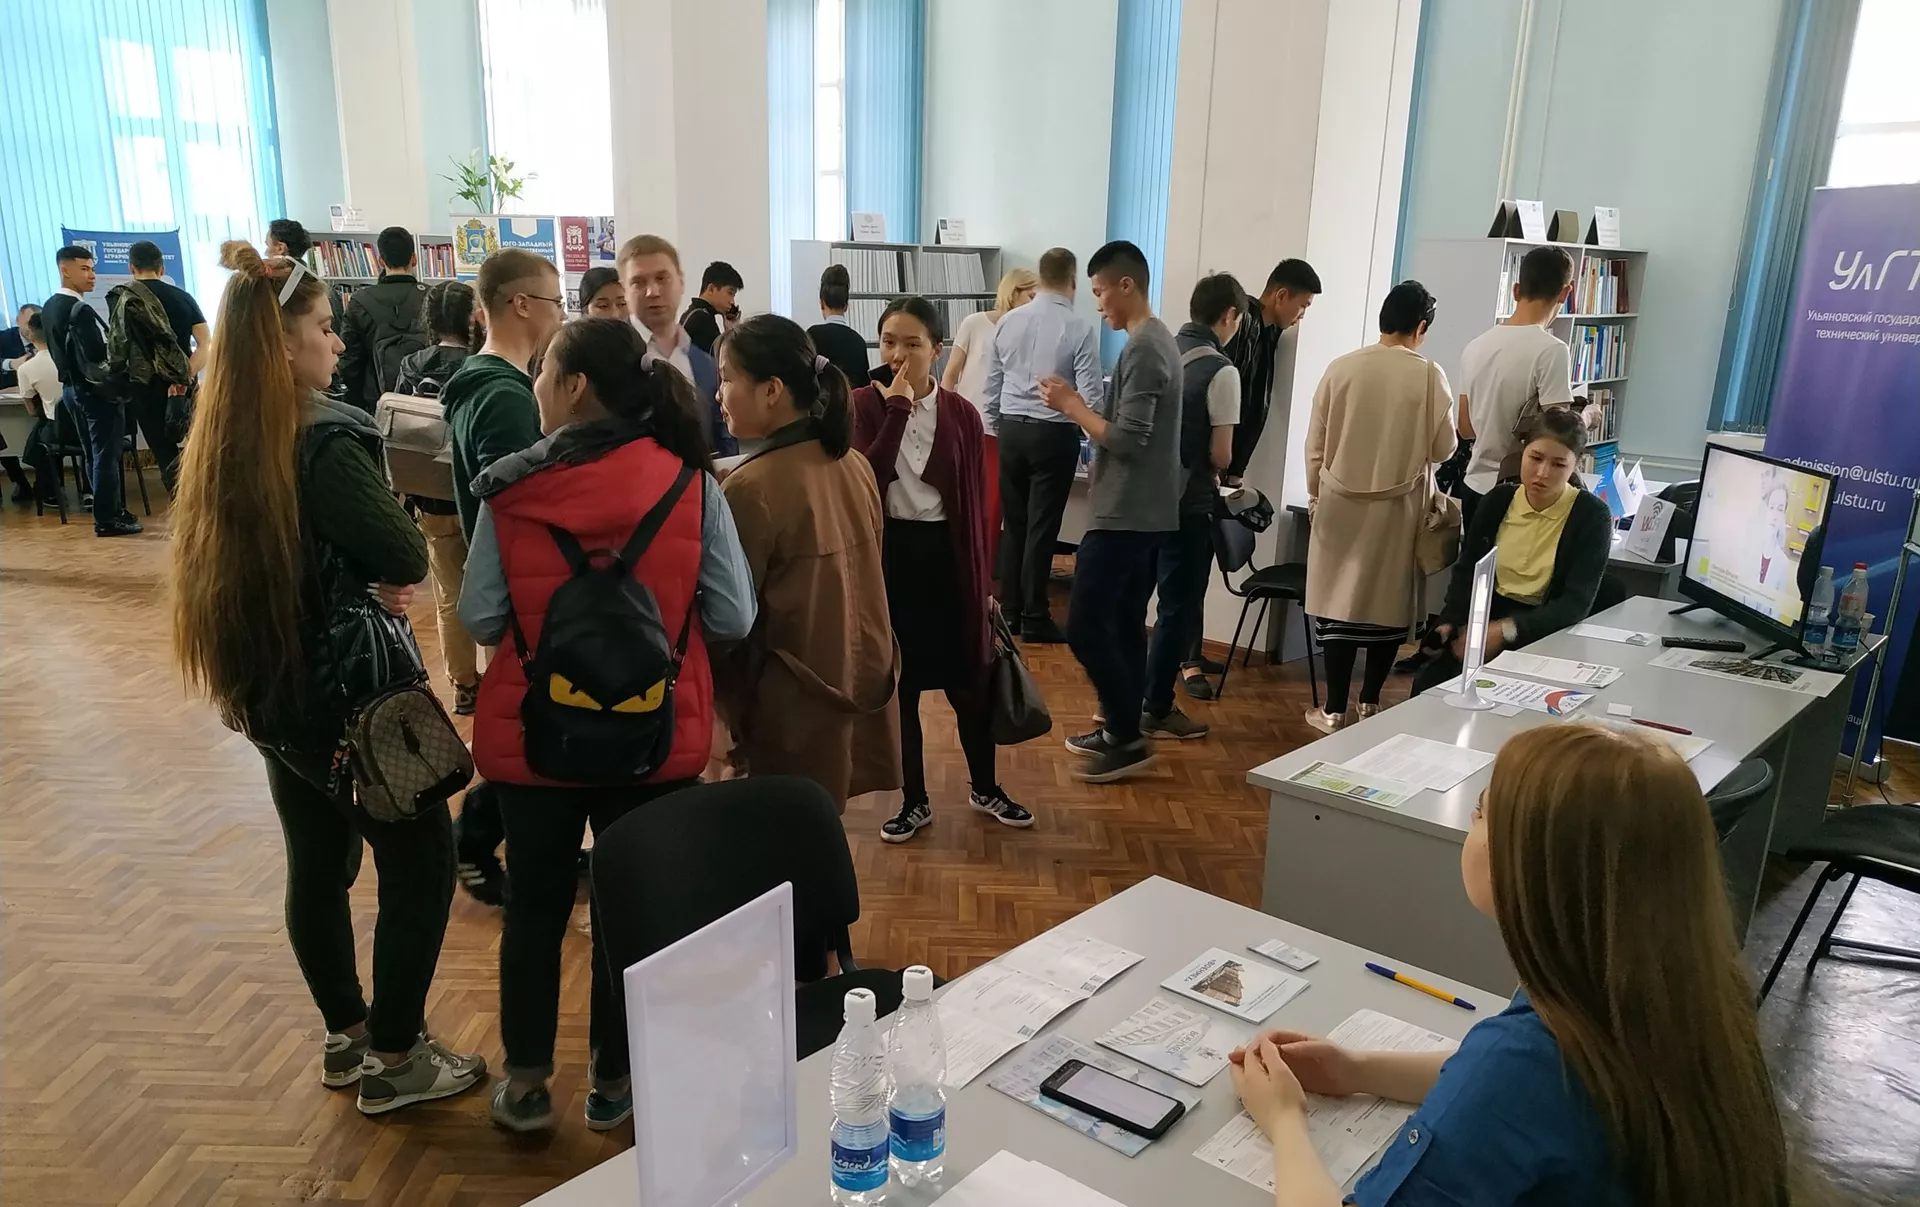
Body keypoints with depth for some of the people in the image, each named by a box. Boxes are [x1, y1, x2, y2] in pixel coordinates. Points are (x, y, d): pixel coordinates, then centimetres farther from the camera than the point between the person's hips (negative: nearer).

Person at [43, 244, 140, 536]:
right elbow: (96, 354, -26)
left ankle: (108, 510, 24)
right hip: (95, 390, -9)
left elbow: (60, 350, 16)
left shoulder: (49, 307, 9)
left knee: (94, 455, 16)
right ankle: (107, 519, 0)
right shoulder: (80, 310, -20)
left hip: (71, 387, 9)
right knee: (106, 456, -3)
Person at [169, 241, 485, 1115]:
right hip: (343, 690, -8)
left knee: (318, 862, 18)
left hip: (270, 689, 9)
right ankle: (395, 1058, 13)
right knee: (421, 860, 5)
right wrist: (373, 568, -5)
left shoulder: (221, 441, 4)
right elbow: (408, 559, -26)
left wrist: (356, 573, -1)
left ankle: (346, 1036, 33)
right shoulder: (323, 442, -22)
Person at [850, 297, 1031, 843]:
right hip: (890, 557, 0)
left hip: (948, 557, 1)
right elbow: (866, 480, -20)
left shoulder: (961, 414, -1)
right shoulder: (864, 406, -4)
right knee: (898, 685, 9)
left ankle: (985, 787, 32)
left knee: (969, 682, 9)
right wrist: (897, 410, -21)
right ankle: (915, 801, 26)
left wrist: (984, 582, 4)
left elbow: (974, 502, 3)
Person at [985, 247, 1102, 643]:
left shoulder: (1008, 321, 3)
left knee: (1013, 523, 13)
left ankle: (1010, 613, 20)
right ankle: (1034, 620, 9)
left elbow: (991, 384, 9)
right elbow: (1090, 394, -13)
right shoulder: (1080, 327, -11)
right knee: (1042, 528, 2)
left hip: (1010, 429, 5)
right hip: (1054, 433, -4)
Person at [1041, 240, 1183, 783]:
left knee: (1085, 626, -6)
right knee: (1124, 624, 15)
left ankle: (1128, 738, 1)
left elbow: (1127, 440, -22)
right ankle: (1121, 730, 23)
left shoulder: (1140, 350, -17)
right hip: (1148, 512, 10)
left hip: (1123, 515, -10)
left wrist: (1072, 406, -12)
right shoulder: (1160, 340, 15)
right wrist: (1081, 406, 10)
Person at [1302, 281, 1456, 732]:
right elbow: (1444, 449, -2)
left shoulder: (1341, 368, -5)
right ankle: (1370, 703, 21)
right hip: (1397, 508, -1)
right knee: (1389, 605, 13)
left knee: (1339, 603, 5)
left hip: (1341, 505, 1)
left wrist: (1316, 496, 14)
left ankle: (1335, 710, 8)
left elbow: (1315, 445, 0)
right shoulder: (1429, 375, -9)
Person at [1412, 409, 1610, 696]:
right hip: (1483, 622, 3)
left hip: (1546, 637, -3)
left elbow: (1577, 603, -14)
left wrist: (1506, 630, -29)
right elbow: (1467, 570, 7)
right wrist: (1452, 621, -14)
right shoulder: (1498, 499, 6)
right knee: (1428, 686, -23)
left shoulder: (1592, 515, -7)